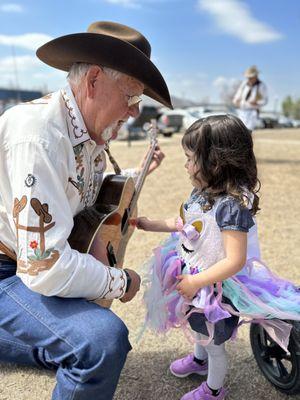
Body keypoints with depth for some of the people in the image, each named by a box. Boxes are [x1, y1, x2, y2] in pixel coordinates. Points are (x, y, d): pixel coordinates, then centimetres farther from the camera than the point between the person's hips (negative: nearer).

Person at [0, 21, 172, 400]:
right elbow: (46, 268, -32)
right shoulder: (39, 133, -29)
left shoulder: (89, 134, 0)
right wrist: (121, 281, -17)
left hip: (31, 262, 9)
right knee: (104, 339, -32)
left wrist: (138, 173, 8)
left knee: (71, 352, 25)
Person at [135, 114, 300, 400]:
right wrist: (151, 224, 5)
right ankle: (199, 360, 63)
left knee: (214, 342, 18)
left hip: (215, 287, -8)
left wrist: (195, 283, -27)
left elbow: (235, 261, -32)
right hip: (193, 275, 8)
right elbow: (186, 224, 9)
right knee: (199, 328, 33)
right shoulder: (203, 191, -7)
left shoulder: (232, 205, -34)